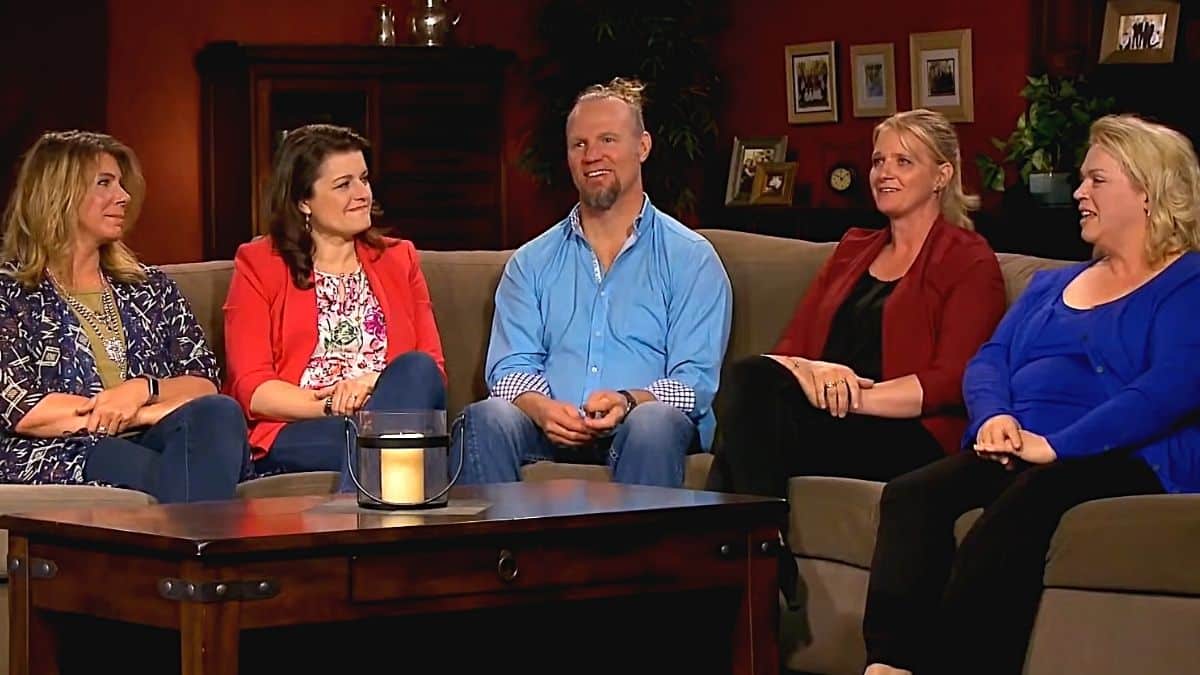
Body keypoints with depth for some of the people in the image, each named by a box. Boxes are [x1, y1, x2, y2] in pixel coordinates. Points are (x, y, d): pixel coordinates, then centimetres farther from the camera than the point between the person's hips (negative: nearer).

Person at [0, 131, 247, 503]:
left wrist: (143, 388, -9)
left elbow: (204, 385, 15)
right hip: (57, 462, -5)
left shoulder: (149, 287, 24)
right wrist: (155, 412, -8)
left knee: (220, 413, -30)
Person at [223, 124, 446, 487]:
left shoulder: (400, 259, 22)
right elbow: (251, 388, 1)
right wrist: (334, 405, -14)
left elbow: (433, 368, 10)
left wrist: (376, 383, -12)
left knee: (417, 368, -31)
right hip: (292, 438, -4)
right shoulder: (258, 265, 12)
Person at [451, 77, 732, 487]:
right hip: (553, 433, 2)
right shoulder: (531, 263, 21)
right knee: (486, 418, -30)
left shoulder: (690, 259, 11)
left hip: (639, 428, -2)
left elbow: (695, 381, 1)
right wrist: (542, 408, -15)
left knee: (654, 423, -38)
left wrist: (629, 402, -21)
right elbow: (510, 368, 10)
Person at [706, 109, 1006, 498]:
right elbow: (790, 346, 15)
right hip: (827, 413, 5)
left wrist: (856, 397, -18)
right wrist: (808, 371, -11)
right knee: (751, 375, -30)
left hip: (915, 435, -5)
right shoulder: (853, 249, 27)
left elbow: (953, 381, -6)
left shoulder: (969, 262, 7)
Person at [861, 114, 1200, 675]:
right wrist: (994, 417, -4)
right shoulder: (1051, 285, 30)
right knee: (910, 495, -23)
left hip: (1126, 458, -7)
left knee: (1013, 511, -37)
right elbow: (988, 361, 21)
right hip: (1017, 451, 7)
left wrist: (1055, 445, -19)